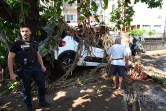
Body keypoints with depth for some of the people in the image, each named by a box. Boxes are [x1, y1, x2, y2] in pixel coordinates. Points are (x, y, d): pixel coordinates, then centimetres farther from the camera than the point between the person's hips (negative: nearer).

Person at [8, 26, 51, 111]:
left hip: (36, 67, 5)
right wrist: (12, 73, -13)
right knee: (27, 89, 10)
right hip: (25, 70, -4)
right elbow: (10, 58, -9)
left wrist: (42, 65, 11)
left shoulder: (34, 43, 7)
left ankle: (42, 102, 30)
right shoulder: (17, 44, -8)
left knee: (42, 85, 10)